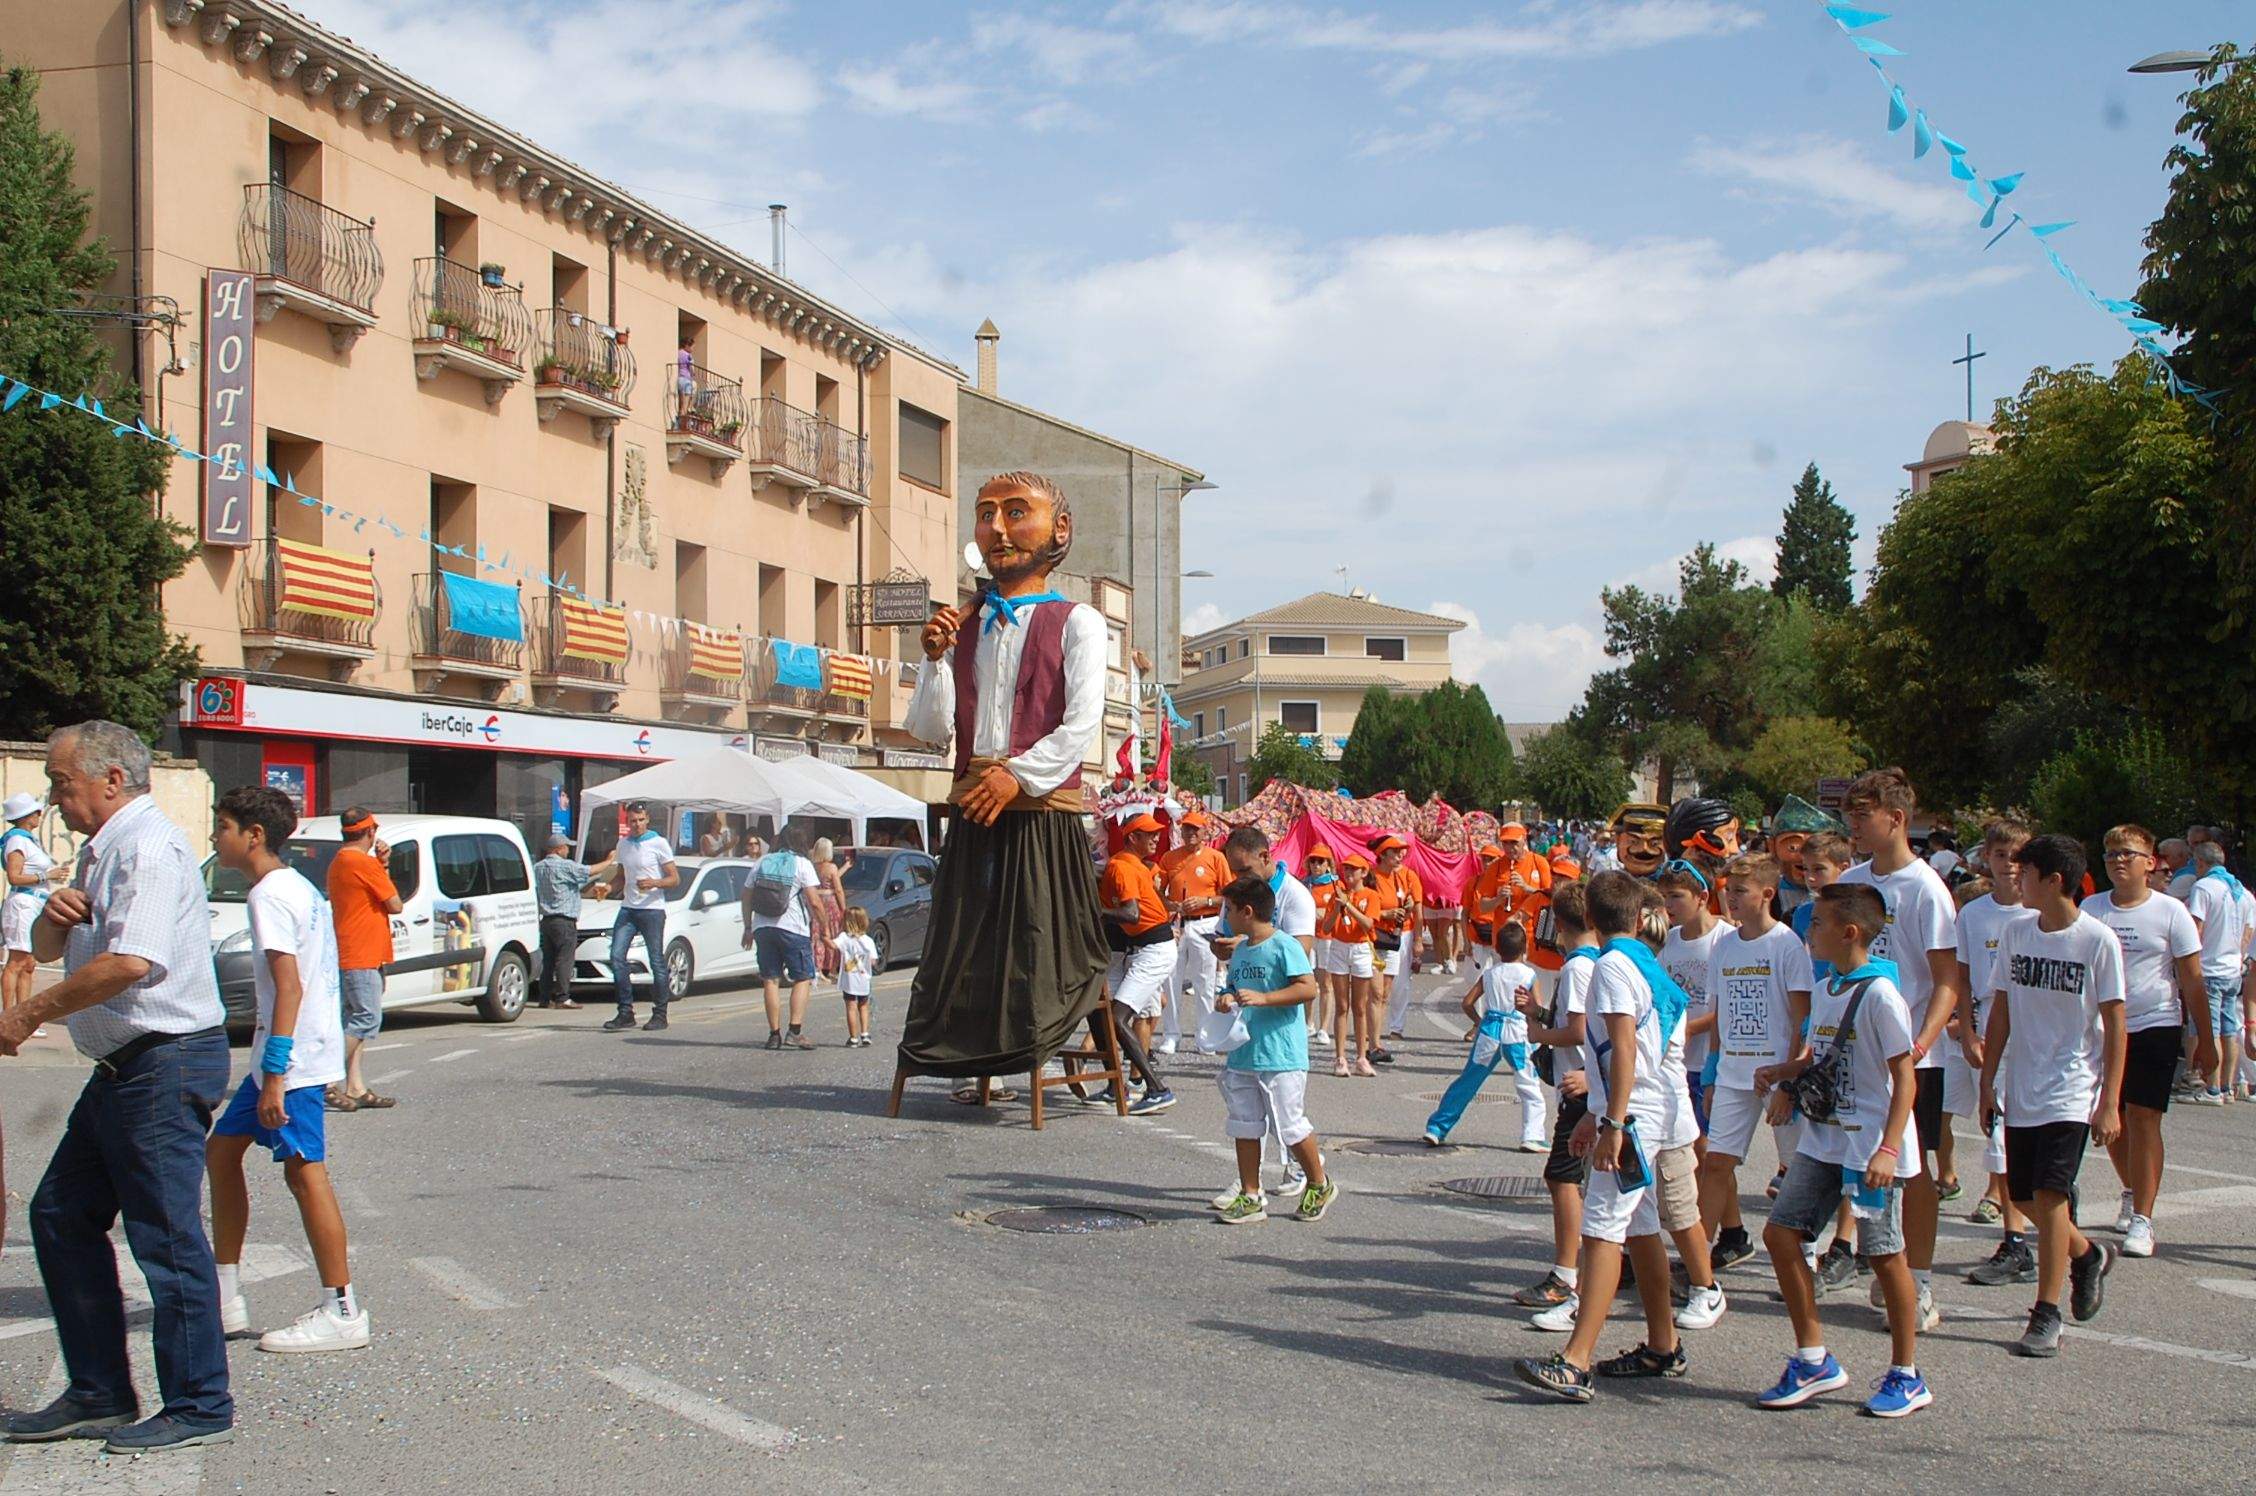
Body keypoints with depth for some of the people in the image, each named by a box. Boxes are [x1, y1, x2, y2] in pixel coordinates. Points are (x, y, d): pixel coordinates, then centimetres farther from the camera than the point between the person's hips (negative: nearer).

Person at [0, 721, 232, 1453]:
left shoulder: (148, 847, -16)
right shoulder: (101, 851, 18)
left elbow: (130, 963, -27)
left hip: (167, 1062, -11)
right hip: (122, 1066, 11)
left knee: (166, 1233, -6)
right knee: (60, 1216, 13)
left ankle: (199, 1408, 3)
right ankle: (99, 1394, 20)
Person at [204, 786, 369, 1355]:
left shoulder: (270, 895, -14)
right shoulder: (299, 887, 16)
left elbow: (290, 987, -22)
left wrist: (274, 1074, -24)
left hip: (294, 1057, -11)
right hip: (295, 1053, 11)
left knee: (305, 1172, -8)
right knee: (222, 1149, 16)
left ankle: (341, 1312, -4)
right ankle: (226, 1298, 21)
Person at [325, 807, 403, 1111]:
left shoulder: (338, 863, 16)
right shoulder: (365, 863, -14)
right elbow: (395, 905, -10)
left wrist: (382, 866, 6)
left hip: (346, 956, 10)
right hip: (362, 956, -10)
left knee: (357, 1020, 10)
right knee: (368, 1019, -10)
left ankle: (355, 1088, 10)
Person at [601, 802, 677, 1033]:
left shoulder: (658, 843, -2)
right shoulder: (623, 845, 14)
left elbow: (674, 878, -4)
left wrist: (654, 883, -22)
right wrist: (607, 885, 3)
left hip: (652, 910, -5)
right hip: (628, 908, 5)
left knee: (656, 961, -2)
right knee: (617, 956, -7)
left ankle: (660, 1013, 6)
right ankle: (626, 1012, -3)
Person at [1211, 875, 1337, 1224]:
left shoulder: (1284, 946, -11)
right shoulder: (1239, 950, 14)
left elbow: (1308, 988, -19)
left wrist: (1262, 998, -26)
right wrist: (1226, 998, 3)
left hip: (1282, 1056, -8)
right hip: (1242, 1055, 8)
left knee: (1290, 1126, -1)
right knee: (1244, 1127, 8)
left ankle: (1320, 1185, 19)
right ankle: (1250, 1197, 16)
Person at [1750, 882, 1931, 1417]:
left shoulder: (1879, 994, -15)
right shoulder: (1824, 991, 10)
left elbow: (1905, 1076, -16)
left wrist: (1888, 1148, -23)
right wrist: (1780, 1071, 4)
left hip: (1871, 1147, -8)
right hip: (1822, 1140, 8)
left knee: (1884, 1254, 1)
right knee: (1779, 1233, 3)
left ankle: (1907, 1377, 15)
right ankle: (1813, 1360, 13)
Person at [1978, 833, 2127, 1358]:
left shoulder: (2099, 941, -9)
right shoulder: (2016, 935, 5)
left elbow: (2114, 1024, -7)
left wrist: (2110, 1102, -10)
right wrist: (1987, 1081, 9)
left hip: (2072, 1091, -6)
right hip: (2022, 1088, 6)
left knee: (2049, 1192, -14)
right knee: (2023, 1193, 11)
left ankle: (2047, 1317, -8)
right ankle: (2086, 1255, 39)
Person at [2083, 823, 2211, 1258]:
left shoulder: (2170, 912, -5)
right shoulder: (2091, 909, 3)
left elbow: (2192, 982, -1)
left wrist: (2205, 1040, -1)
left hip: (2156, 1027, -4)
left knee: (2143, 1117, -9)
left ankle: (2142, 1219, -5)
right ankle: (2133, 1192, 37)